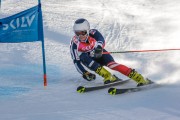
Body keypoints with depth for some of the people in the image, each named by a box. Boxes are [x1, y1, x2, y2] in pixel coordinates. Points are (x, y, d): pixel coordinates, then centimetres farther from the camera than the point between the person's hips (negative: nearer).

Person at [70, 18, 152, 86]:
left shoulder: (93, 33, -26)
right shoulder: (74, 43, -22)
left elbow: (101, 40, -46)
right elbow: (76, 61, -20)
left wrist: (99, 47, -69)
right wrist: (84, 73, -31)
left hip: (100, 55, -2)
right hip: (91, 59, 2)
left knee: (112, 64, -28)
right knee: (82, 57, -30)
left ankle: (139, 78, -31)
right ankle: (108, 77, -27)